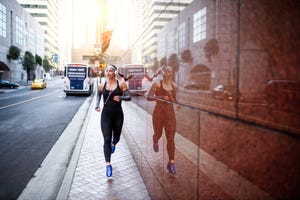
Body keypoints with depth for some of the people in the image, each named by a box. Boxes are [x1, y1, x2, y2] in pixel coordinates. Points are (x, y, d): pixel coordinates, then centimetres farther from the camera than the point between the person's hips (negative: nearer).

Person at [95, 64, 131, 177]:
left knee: (116, 137, 16)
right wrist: (97, 105, 7)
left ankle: (113, 144, 54)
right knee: (107, 139, -8)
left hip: (118, 114, 0)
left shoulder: (121, 84, -4)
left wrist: (121, 97, -23)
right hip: (106, 114, 0)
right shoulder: (101, 85, 3)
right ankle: (108, 164, -3)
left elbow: (129, 97, -3)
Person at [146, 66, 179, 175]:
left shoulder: (175, 86, 5)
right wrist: (161, 97, -20)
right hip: (158, 113, -2)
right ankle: (155, 143, 55)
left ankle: (171, 163, 7)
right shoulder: (157, 84, -7)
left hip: (170, 113, 2)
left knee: (171, 139, -1)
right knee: (158, 134, 15)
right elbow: (148, 97, -9)